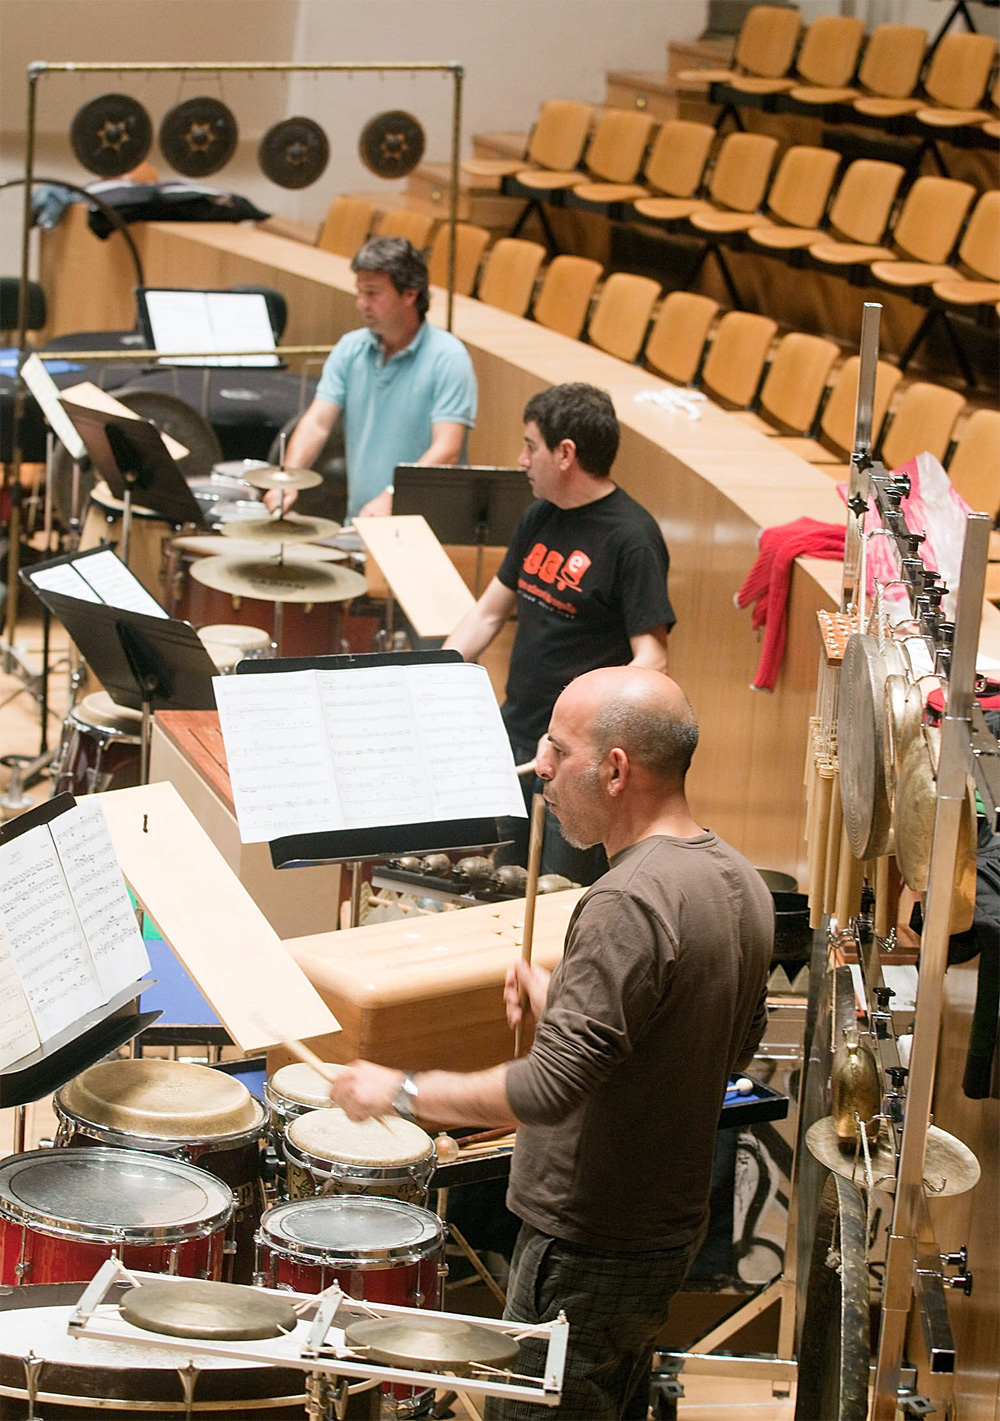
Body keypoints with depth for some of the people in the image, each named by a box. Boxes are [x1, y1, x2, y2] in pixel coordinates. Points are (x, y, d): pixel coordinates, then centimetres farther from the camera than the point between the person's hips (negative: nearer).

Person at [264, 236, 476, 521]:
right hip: (359, 520, 5)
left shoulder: (447, 357, -6)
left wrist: (391, 498, -28)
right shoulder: (350, 349, 11)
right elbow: (317, 423, 3)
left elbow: (447, 451, -15)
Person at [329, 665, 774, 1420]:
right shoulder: (740, 883, 4)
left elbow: (550, 1089, -30)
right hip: (673, 1223, 10)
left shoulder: (631, 903, -25)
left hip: (590, 1250, -10)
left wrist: (402, 1091, -18)